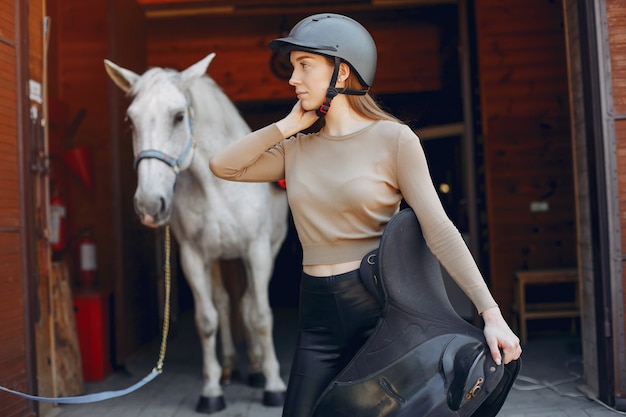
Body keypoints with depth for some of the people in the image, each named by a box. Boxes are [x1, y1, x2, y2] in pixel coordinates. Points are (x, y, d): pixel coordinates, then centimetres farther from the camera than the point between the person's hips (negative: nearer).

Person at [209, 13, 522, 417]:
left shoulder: (393, 139, -5)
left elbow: (439, 230, -11)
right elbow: (224, 166, 2)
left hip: (379, 306, -4)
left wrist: (490, 313, -18)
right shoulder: (298, 149, 10)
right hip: (318, 313, 4)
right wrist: (288, 124, 1)